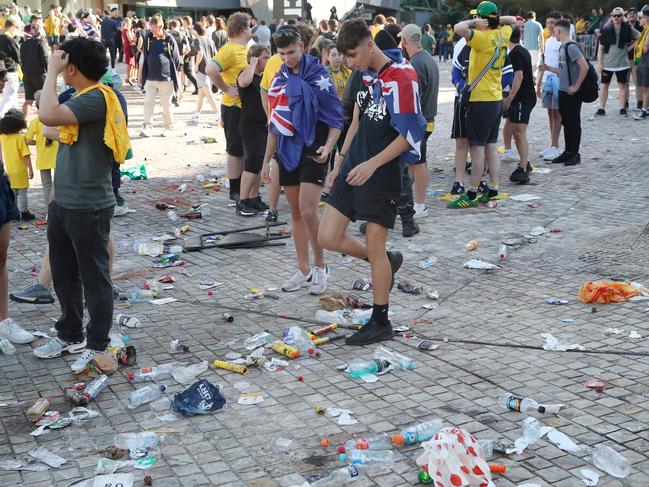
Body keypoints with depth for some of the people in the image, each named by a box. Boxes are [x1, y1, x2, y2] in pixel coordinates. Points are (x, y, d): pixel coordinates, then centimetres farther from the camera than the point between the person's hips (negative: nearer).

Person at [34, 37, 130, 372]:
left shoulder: (96, 97, -19)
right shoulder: (82, 98, 12)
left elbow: (48, 116, -31)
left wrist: (52, 70, -22)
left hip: (88, 208, -10)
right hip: (63, 204, 10)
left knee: (94, 278, 4)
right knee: (63, 274, 19)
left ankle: (97, 346, 16)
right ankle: (70, 335, 35)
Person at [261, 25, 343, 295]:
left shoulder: (318, 75, -8)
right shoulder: (280, 78, 10)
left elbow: (336, 118, -8)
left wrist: (328, 146, -24)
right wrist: (267, 159, 16)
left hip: (312, 152, -6)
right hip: (288, 152, 6)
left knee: (307, 210, -15)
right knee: (295, 213, 9)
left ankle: (320, 266, 5)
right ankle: (303, 271, 18)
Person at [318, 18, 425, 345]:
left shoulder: (400, 79, -14)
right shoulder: (365, 78, 11)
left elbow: (409, 135, -17)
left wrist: (372, 164, -24)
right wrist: (340, 163, 17)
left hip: (382, 176, -8)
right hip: (353, 170, 8)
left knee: (375, 248, 0)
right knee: (328, 238, 4)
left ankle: (380, 322, 15)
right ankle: (388, 262, 28)